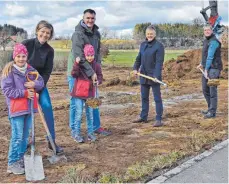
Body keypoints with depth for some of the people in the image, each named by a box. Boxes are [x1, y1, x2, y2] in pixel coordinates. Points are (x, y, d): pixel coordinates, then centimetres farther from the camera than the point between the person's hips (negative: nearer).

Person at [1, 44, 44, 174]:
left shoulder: (30, 70, 7)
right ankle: (12, 163, 5)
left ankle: (21, 159, 29)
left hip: (29, 107, 6)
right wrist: (24, 93, -20)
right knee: (17, 136, -6)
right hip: (16, 108, -6)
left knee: (25, 135, 15)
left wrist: (35, 84, -15)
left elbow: (41, 82, 8)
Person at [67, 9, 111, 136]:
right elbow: (79, 57, -25)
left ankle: (96, 127, 25)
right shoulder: (78, 34, -17)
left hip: (91, 72, 7)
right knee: (76, 101, 2)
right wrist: (91, 73, -27)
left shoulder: (96, 33, 6)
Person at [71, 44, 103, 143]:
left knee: (90, 114, 11)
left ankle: (90, 132, 22)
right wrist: (76, 64, -29)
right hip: (79, 93, -3)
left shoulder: (96, 65, 2)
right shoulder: (80, 63, -6)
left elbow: (100, 76, 7)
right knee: (79, 114, 0)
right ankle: (76, 133, 11)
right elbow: (74, 74, -16)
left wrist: (98, 81, -15)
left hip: (90, 93, 3)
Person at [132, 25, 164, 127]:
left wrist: (156, 75, -25)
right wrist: (135, 68, 0)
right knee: (144, 97, 15)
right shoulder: (143, 44, 12)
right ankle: (143, 117, 26)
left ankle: (158, 119, 7)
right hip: (143, 75, 7)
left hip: (154, 75, -7)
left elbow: (159, 62, -16)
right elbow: (139, 58, 16)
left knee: (157, 98, 1)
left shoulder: (159, 46, -9)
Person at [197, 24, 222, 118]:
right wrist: (202, 64, 36)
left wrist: (206, 70, -23)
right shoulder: (206, 41, 16)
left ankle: (212, 112, -2)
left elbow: (210, 57, -20)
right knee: (205, 90, 14)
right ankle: (211, 108, 26)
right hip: (206, 68, 9)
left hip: (214, 69, -9)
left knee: (212, 90, -7)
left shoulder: (214, 42, -13)